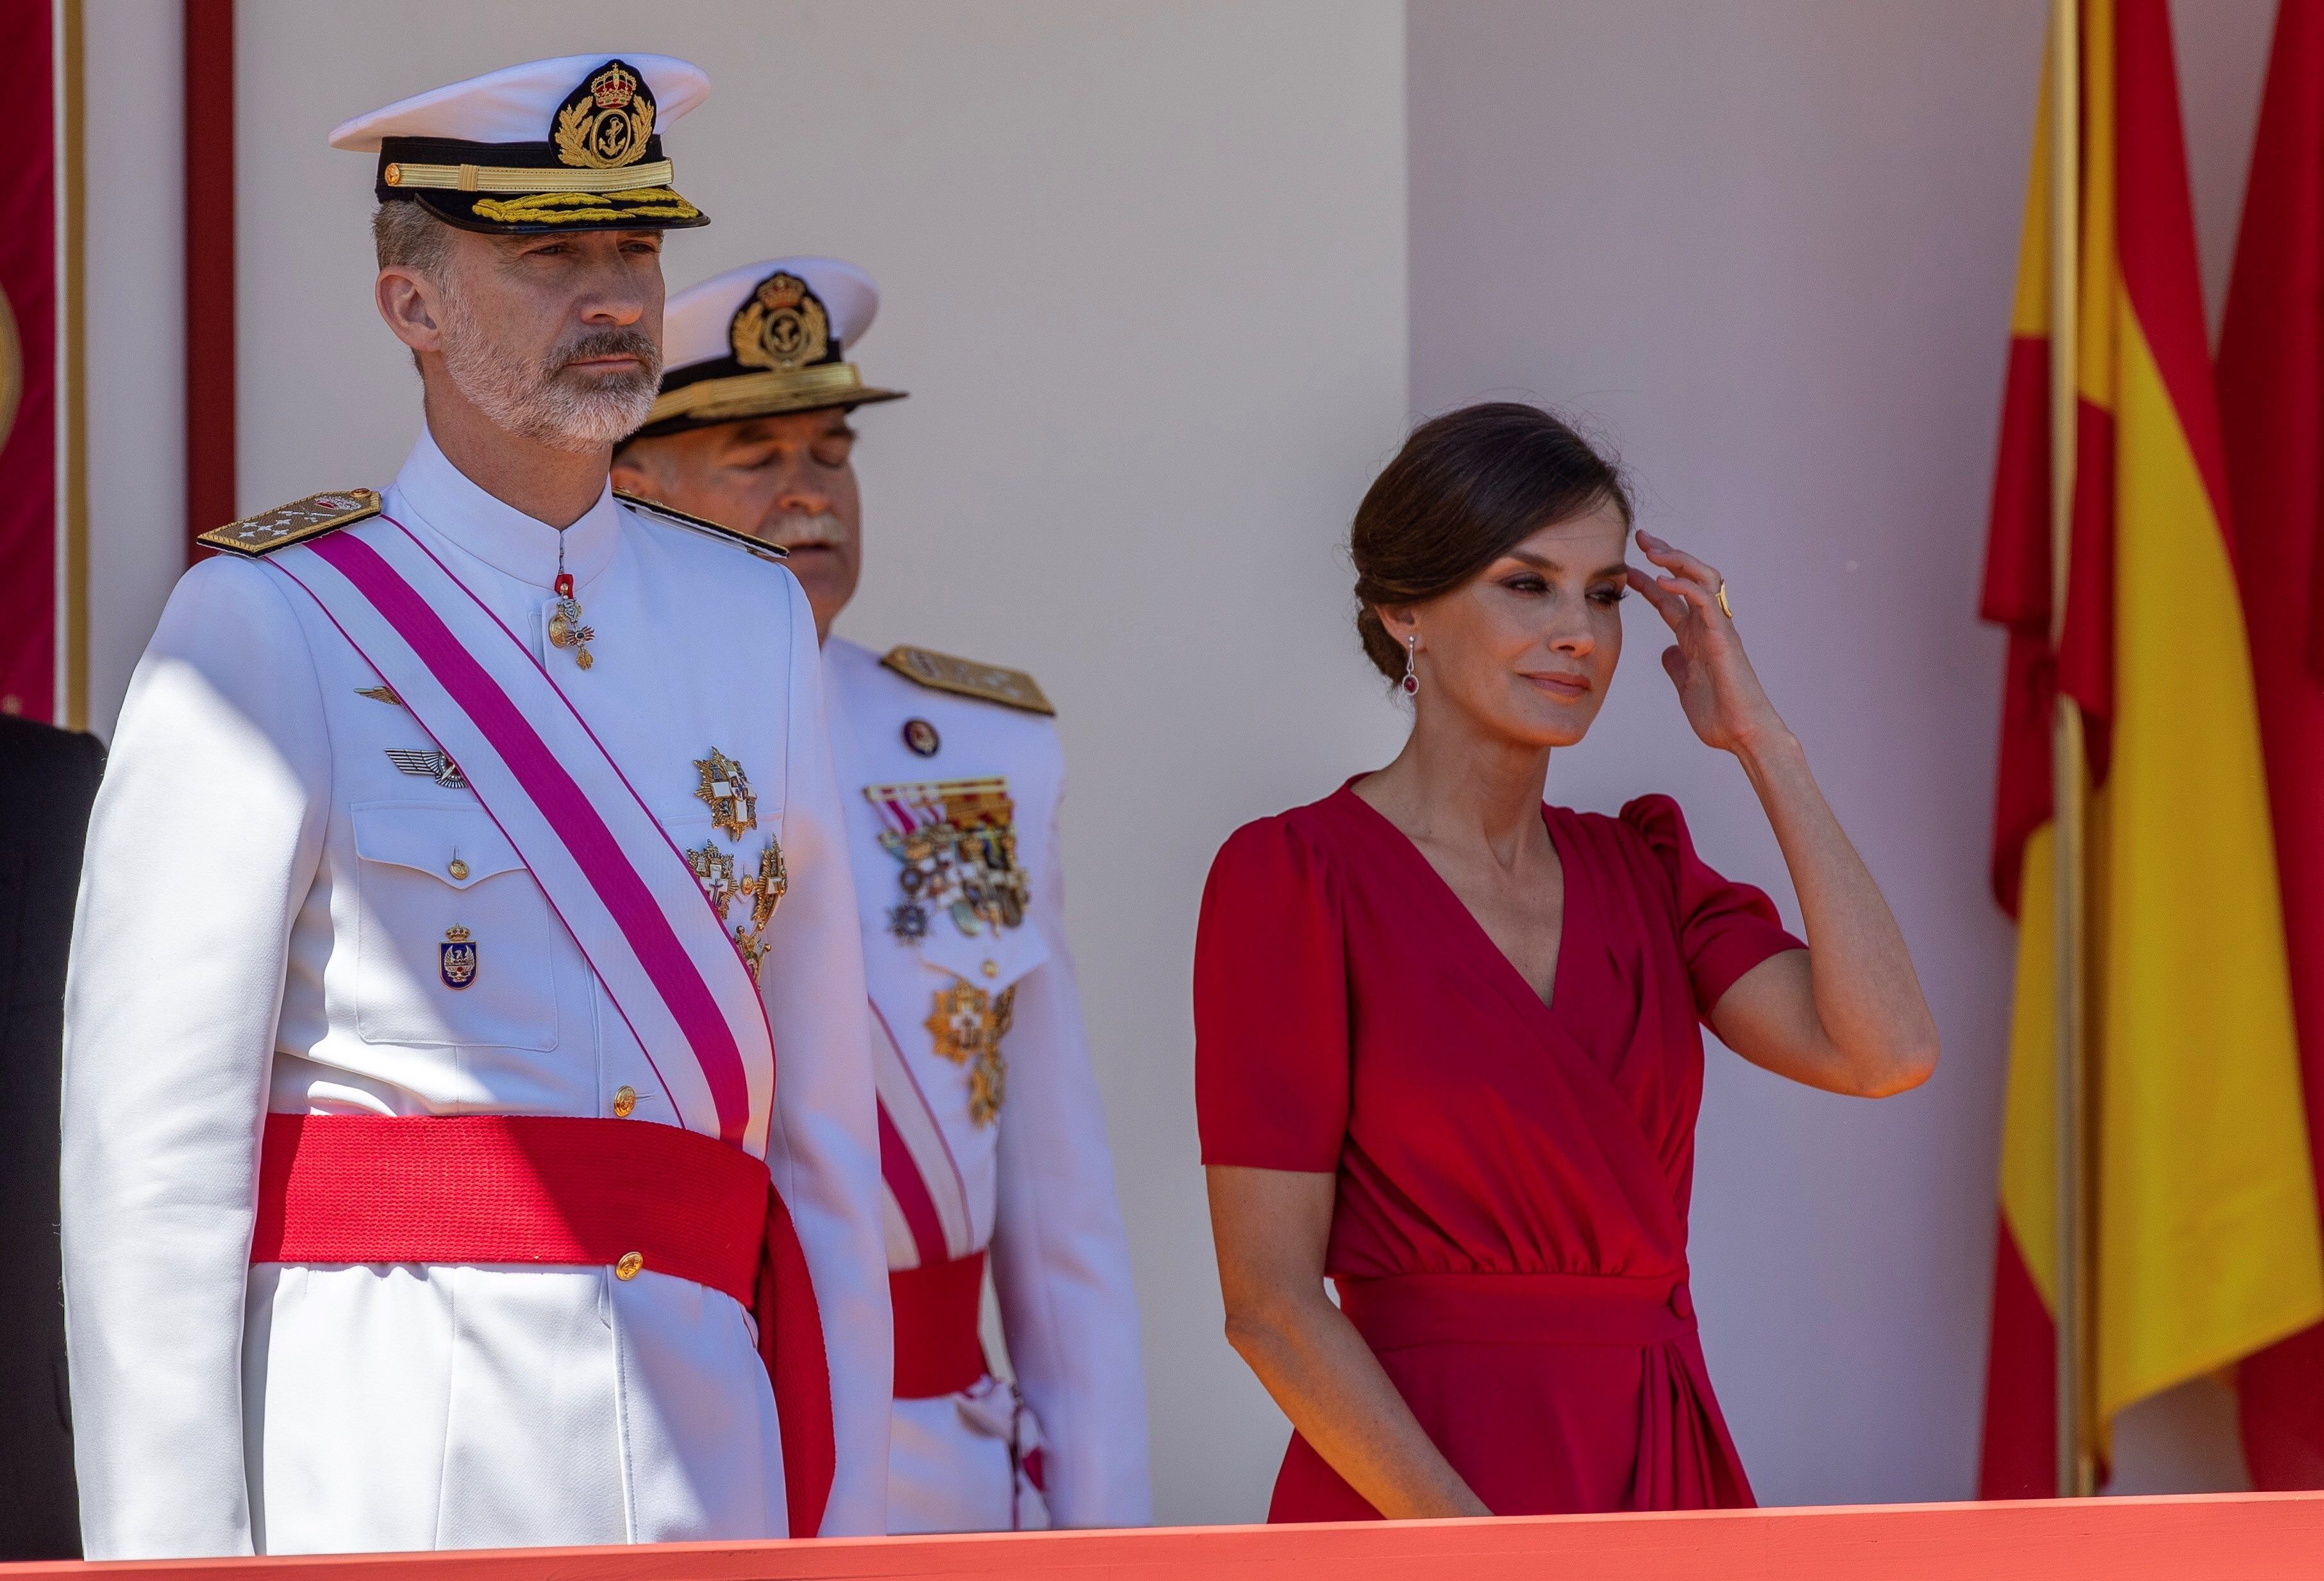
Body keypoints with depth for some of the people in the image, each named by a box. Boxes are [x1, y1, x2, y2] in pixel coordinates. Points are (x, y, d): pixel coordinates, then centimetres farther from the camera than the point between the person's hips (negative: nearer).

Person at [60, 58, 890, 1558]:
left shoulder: (752, 621, 14)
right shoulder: (271, 628, -1)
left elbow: (825, 1122, 14)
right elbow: (151, 1150, -7)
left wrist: (847, 1522, 9)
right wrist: (172, 1556, -12)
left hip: (706, 1462, 5)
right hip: (378, 1479, -4)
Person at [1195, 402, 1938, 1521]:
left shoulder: (1638, 870, 10)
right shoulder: (1293, 874, -8)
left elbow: (1885, 1050, -7)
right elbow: (1269, 1300, -12)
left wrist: (1758, 738, -2)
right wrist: (1480, 1554, -20)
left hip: (1659, 1478, 6)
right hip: (1413, 1495, -6)